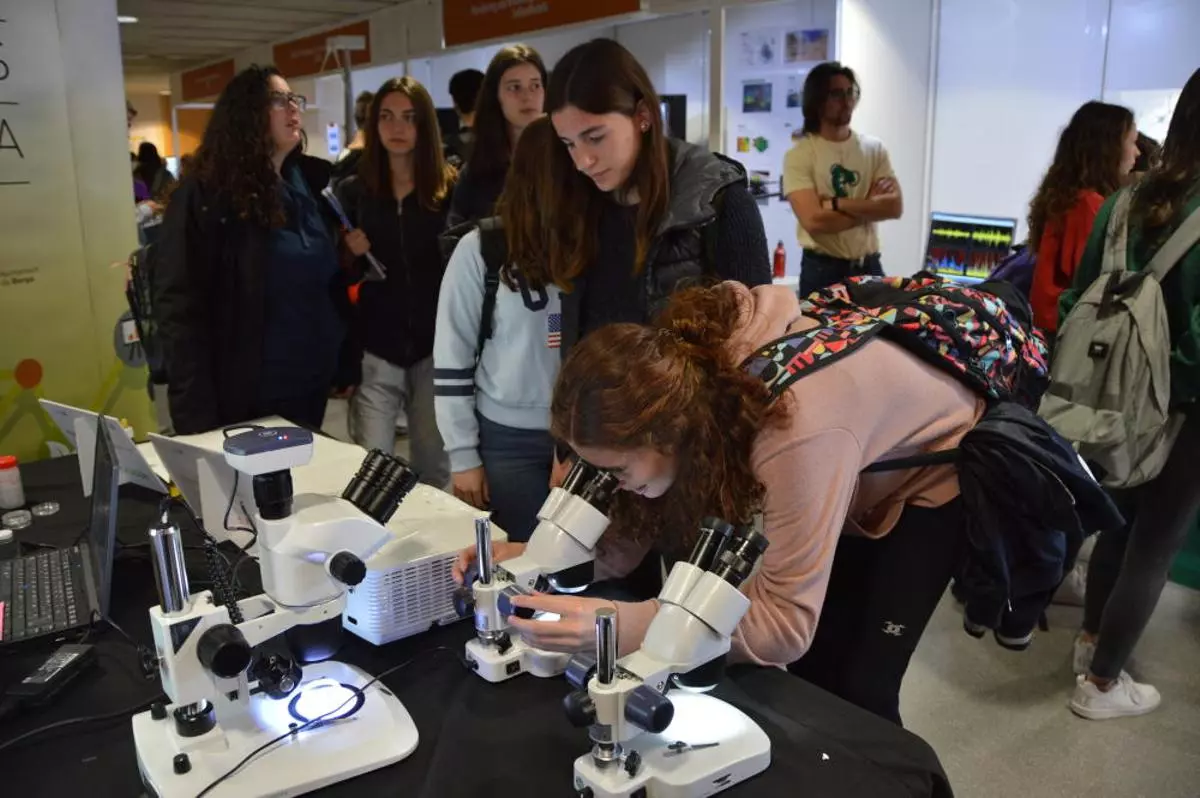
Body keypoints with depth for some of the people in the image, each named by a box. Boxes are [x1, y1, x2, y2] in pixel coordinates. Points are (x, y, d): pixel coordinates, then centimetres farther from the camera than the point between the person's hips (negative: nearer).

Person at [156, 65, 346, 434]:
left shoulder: (313, 182, 6)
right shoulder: (204, 195, -11)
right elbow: (178, 308, -15)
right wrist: (197, 416, -19)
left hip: (312, 389, 5)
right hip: (244, 402, -5)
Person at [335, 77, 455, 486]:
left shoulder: (451, 189, 1)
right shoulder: (353, 191, 6)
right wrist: (347, 256, -10)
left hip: (435, 348, -1)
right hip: (375, 351, 1)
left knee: (436, 470, 10)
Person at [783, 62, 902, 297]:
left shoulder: (874, 148, 5)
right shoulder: (799, 155, -8)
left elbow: (895, 206, -7)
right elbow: (813, 220, -19)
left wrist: (836, 204, -16)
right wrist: (870, 206, -9)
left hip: (869, 266, 4)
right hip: (822, 270, -4)